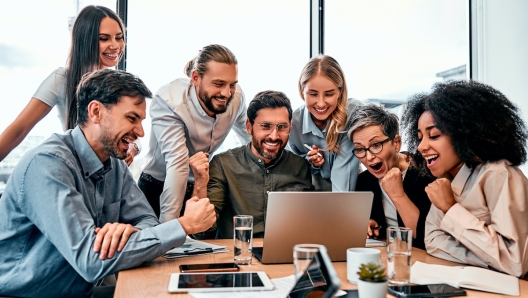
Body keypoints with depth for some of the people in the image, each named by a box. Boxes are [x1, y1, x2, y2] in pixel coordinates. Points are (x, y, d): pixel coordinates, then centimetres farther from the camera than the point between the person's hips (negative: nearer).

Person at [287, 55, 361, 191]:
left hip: (353, 190, -2)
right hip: (313, 195, 2)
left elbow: (344, 169, -26)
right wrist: (310, 161, -15)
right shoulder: (293, 122, -12)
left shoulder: (354, 114, -20)